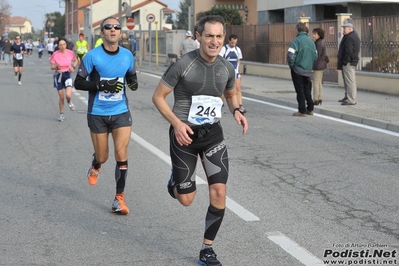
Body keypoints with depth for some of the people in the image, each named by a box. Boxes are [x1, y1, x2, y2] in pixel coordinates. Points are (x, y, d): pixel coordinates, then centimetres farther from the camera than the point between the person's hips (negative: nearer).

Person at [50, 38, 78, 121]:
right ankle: (61, 114, 25)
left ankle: (69, 102, 19)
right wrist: (56, 67, -26)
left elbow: (76, 61, 11)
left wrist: (73, 67, -8)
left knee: (68, 95, -19)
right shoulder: (55, 54, -10)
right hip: (58, 75, 0)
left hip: (67, 74, 0)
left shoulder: (70, 53, -8)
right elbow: (52, 67, -4)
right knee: (61, 97, 6)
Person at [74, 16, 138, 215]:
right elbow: (78, 83, -9)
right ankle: (95, 167, 48)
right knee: (102, 157, 9)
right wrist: (103, 85, -23)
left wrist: (133, 83, -9)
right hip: (98, 114, -1)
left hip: (121, 112, 2)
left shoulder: (127, 56, 1)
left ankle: (119, 199, 1)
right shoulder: (92, 56, -10)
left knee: (121, 155, -10)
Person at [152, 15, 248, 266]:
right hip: (185, 133, -3)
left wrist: (236, 111, -4)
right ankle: (175, 182, 43)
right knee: (186, 199, 4)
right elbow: (158, 96, -9)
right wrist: (177, 123, -23)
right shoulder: (183, 64, -16)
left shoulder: (227, 68, -1)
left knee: (219, 192, -8)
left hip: (213, 133, 3)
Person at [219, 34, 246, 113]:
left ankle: (240, 106, -11)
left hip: (235, 72, 4)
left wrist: (239, 72, 17)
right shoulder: (224, 49, -7)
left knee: (238, 88, -6)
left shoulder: (238, 49, 9)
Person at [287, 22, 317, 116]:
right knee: (307, 89, 17)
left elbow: (290, 56, -22)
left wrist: (291, 65, -6)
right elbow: (315, 56, 12)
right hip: (308, 70, 6)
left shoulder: (296, 41, -15)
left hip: (297, 70, -6)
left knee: (300, 90, 1)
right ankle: (310, 109, 21)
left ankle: (302, 111, 2)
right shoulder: (311, 41, 6)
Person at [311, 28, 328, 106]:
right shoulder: (321, 42, 13)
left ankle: (315, 100, -3)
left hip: (317, 66, -10)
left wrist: (313, 67, -20)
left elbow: (317, 56, -21)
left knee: (316, 82, -5)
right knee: (319, 82, 14)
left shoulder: (319, 43, -17)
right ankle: (320, 99, 18)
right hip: (322, 65, 10)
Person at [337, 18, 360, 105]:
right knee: (347, 81, 18)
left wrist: (344, 62, -17)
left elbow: (348, 52, -23)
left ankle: (351, 100, -8)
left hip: (348, 63, -11)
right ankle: (347, 97, 28)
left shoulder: (350, 37, -17)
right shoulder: (354, 35, 18)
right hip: (352, 61, 11)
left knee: (350, 81, -9)